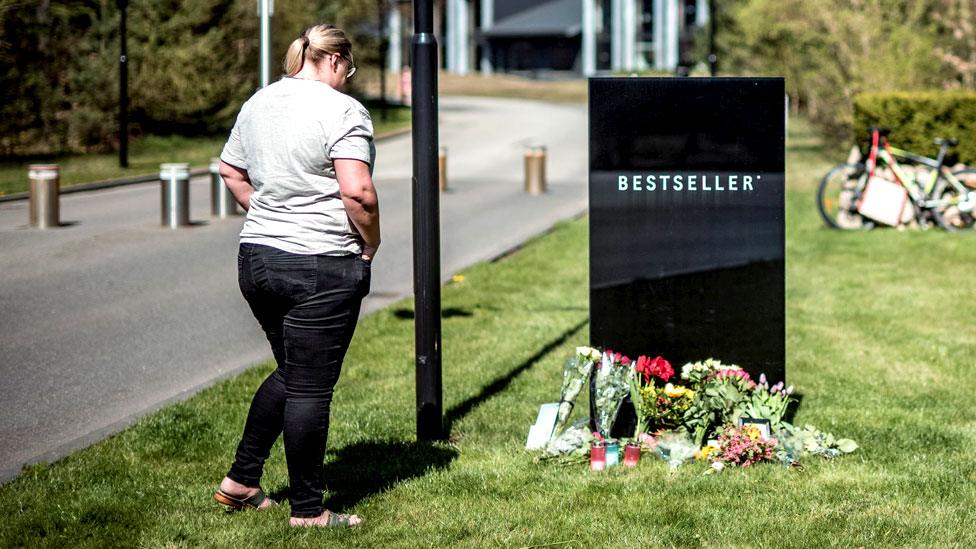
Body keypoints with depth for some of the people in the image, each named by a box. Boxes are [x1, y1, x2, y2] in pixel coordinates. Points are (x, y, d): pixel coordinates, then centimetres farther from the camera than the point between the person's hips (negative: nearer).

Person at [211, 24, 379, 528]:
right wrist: (370, 246, -6)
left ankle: (240, 481, 25)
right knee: (309, 387, 0)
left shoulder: (257, 103, 11)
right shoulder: (341, 111, -13)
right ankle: (307, 510, 8)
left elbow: (230, 172, 22)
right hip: (321, 268, -8)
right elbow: (357, 192, -21)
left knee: (290, 372, 23)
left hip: (256, 257, 8)